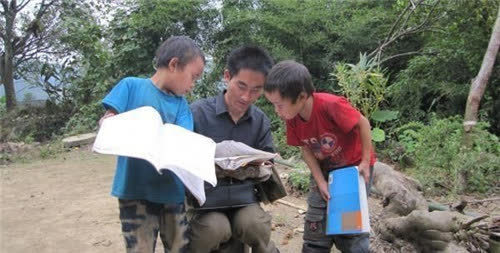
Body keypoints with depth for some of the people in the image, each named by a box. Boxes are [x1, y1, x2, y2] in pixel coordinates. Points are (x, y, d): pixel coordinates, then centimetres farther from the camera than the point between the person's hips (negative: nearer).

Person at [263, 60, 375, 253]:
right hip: (325, 170, 5)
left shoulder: (331, 105, -33)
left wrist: (365, 162, -17)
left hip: (354, 166, -5)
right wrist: (320, 181, -11)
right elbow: (306, 149, -3)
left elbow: (363, 123, -20)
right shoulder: (292, 118, -14)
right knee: (315, 226, 5)